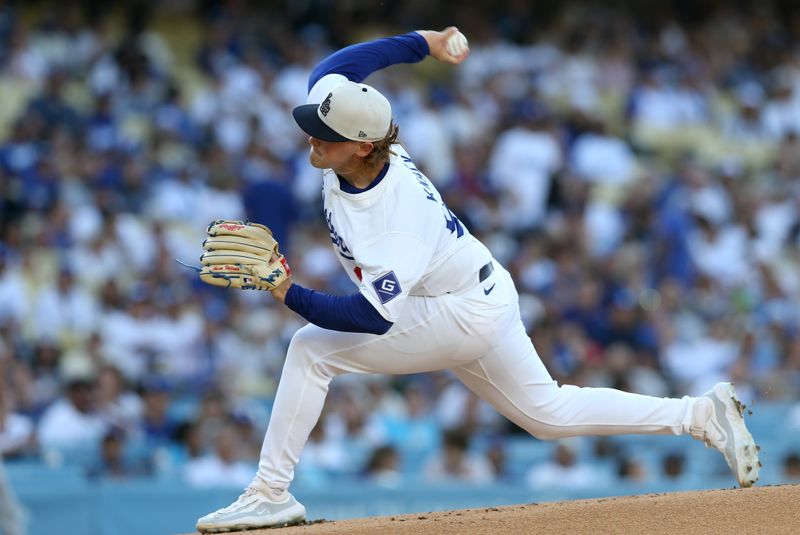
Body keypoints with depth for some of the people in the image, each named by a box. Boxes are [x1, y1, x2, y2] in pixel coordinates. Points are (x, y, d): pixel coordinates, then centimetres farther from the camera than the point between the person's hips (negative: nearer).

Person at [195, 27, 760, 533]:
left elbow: (373, 318, -38)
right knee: (547, 413, 21)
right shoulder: (341, 115, -14)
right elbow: (336, 66, 3)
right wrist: (421, 44, 8)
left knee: (311, 349, -17)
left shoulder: (398, 221, -35)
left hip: (465, 316, -10)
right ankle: (703, 414, 24)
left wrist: (289, 293, -40)